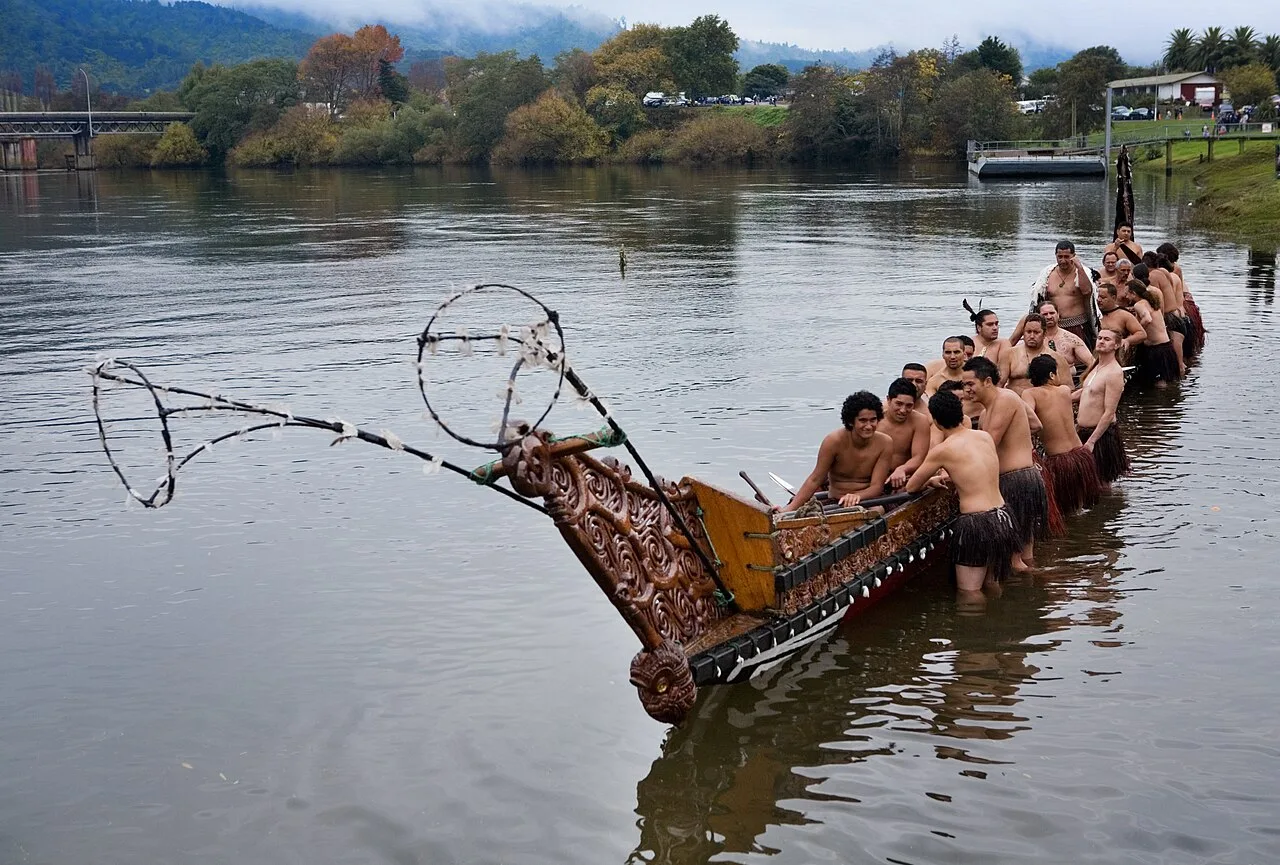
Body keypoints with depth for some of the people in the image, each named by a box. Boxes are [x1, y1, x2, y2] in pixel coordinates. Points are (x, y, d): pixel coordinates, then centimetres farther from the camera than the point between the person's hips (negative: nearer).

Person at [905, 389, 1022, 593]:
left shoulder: (942, 451, -11)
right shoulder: (986, 437, 6)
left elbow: (911, 487, 2)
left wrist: (931, 480, 21)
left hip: (976, 523, -7)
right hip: (1003, 517, 7)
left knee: (969, 592, 5)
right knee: (992, 585, 23)